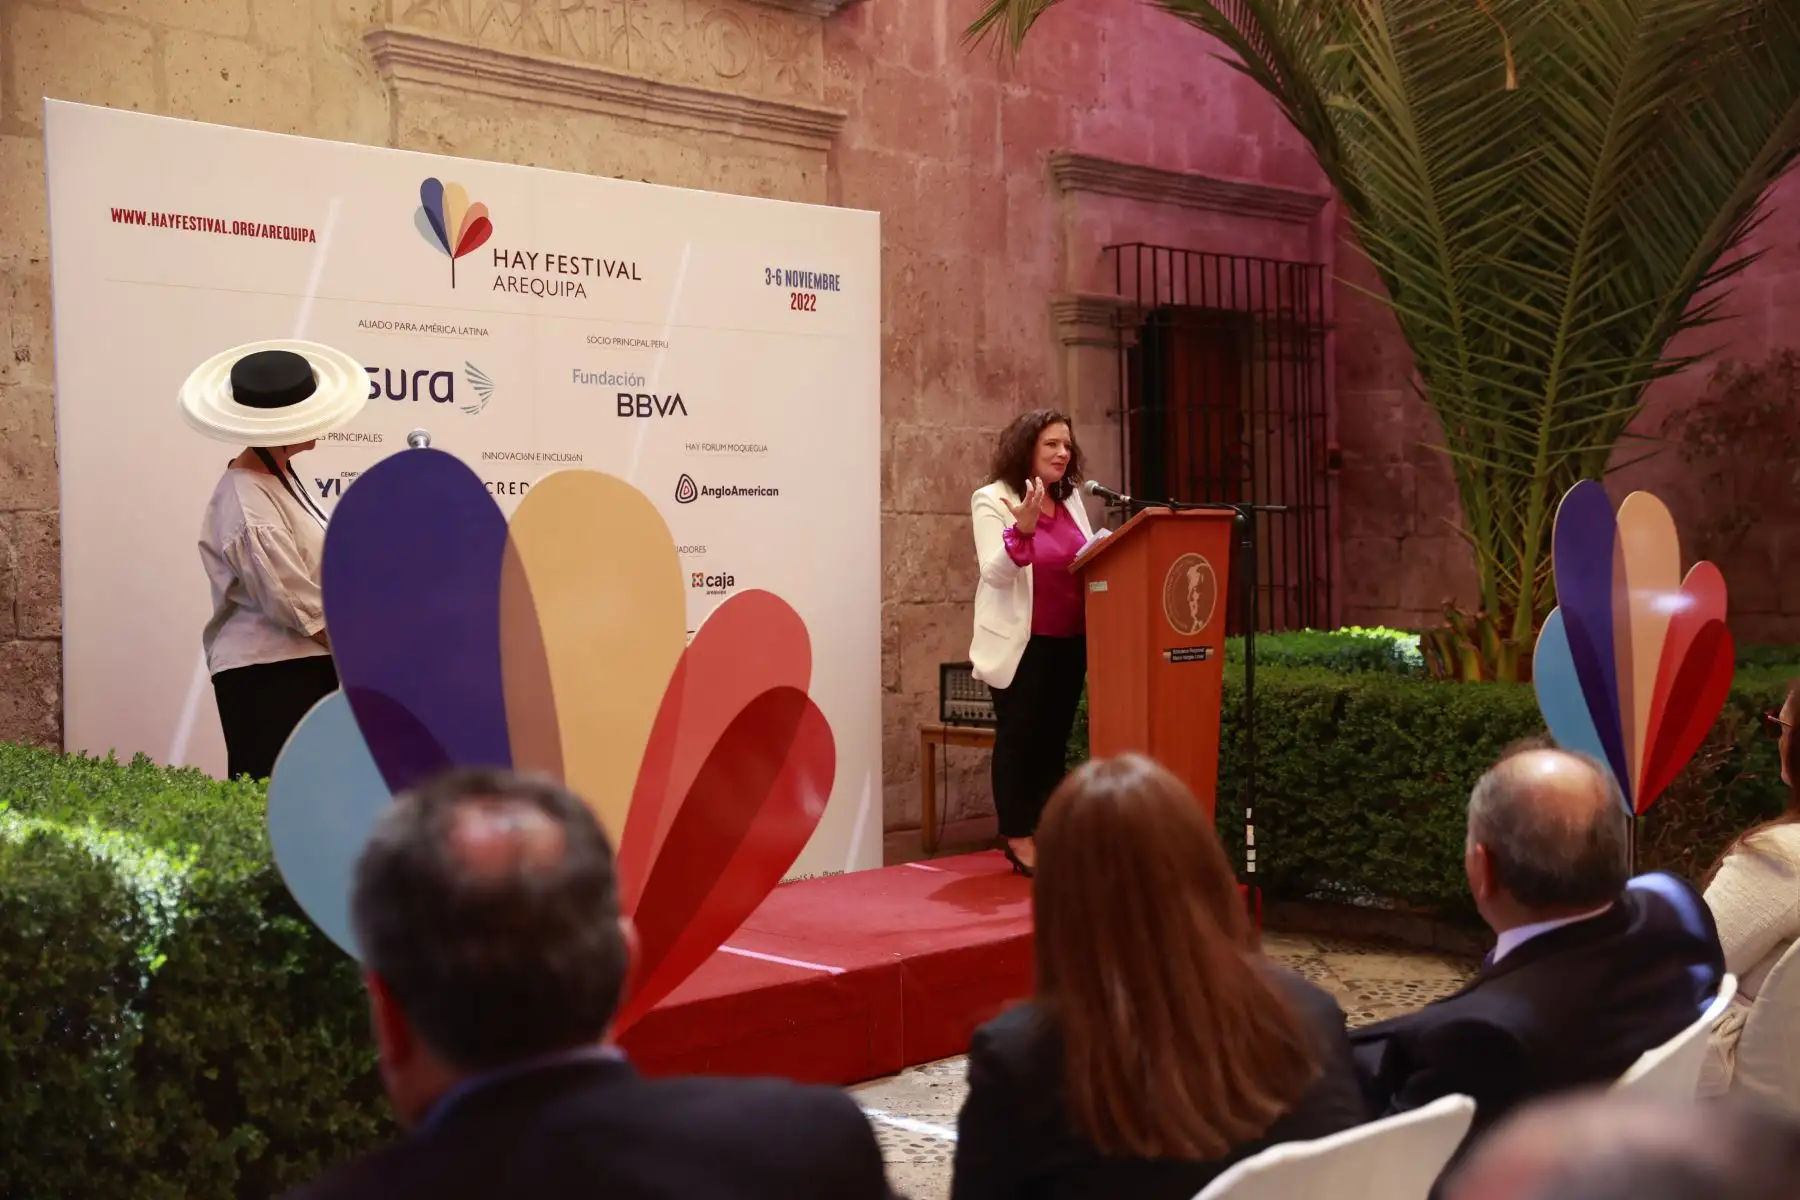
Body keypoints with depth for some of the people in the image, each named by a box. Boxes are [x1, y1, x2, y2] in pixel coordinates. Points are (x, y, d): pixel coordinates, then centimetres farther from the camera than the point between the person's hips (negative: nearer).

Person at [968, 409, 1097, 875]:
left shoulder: (1071, 499, 9)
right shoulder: (992, 500, -7)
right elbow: (995, 572, -17)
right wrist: (1022, 530, -33)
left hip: (1070, 641, 6)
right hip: (1021, 643, -6)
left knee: (1055, 738, 10)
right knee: (1018, 738, 1)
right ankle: (1017, 837, 8)